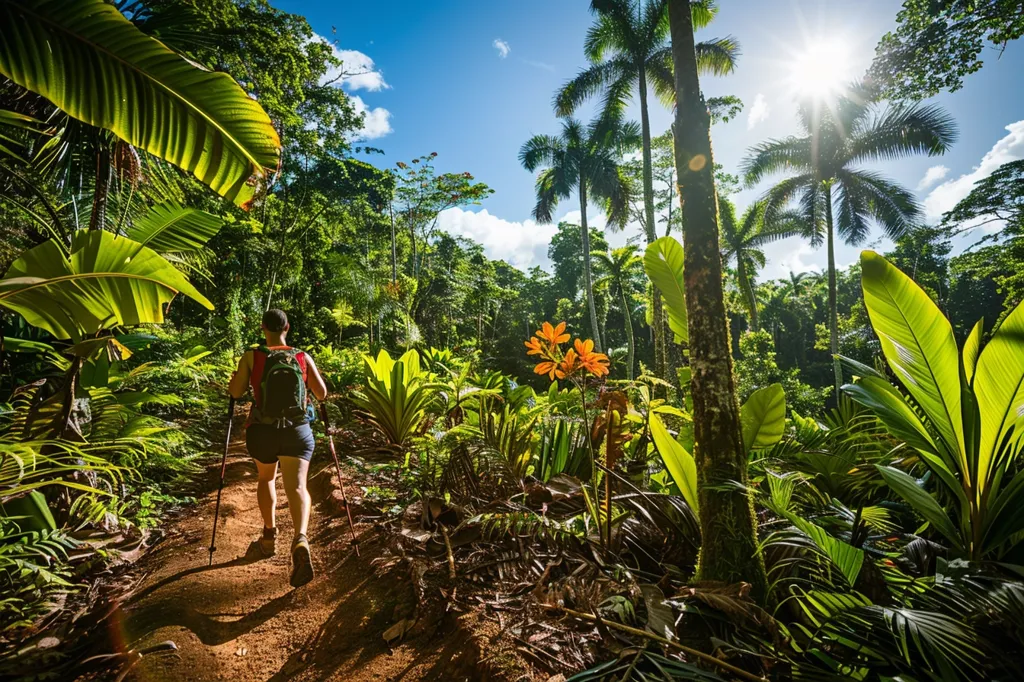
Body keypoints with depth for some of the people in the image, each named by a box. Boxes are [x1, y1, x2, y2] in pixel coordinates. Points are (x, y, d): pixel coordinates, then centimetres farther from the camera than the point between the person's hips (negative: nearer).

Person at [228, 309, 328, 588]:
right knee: (297, 486, -6)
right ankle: (300, 540, -29)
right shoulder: (303, 358, 0)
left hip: (262, 431, 1)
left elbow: (235, 392, -7)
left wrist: (236, 376, 13)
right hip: (298, 431, 0)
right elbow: (322, 393, 1)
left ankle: (269, 537, 31)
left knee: (266, 479, 26)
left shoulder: (252, 356, -4)